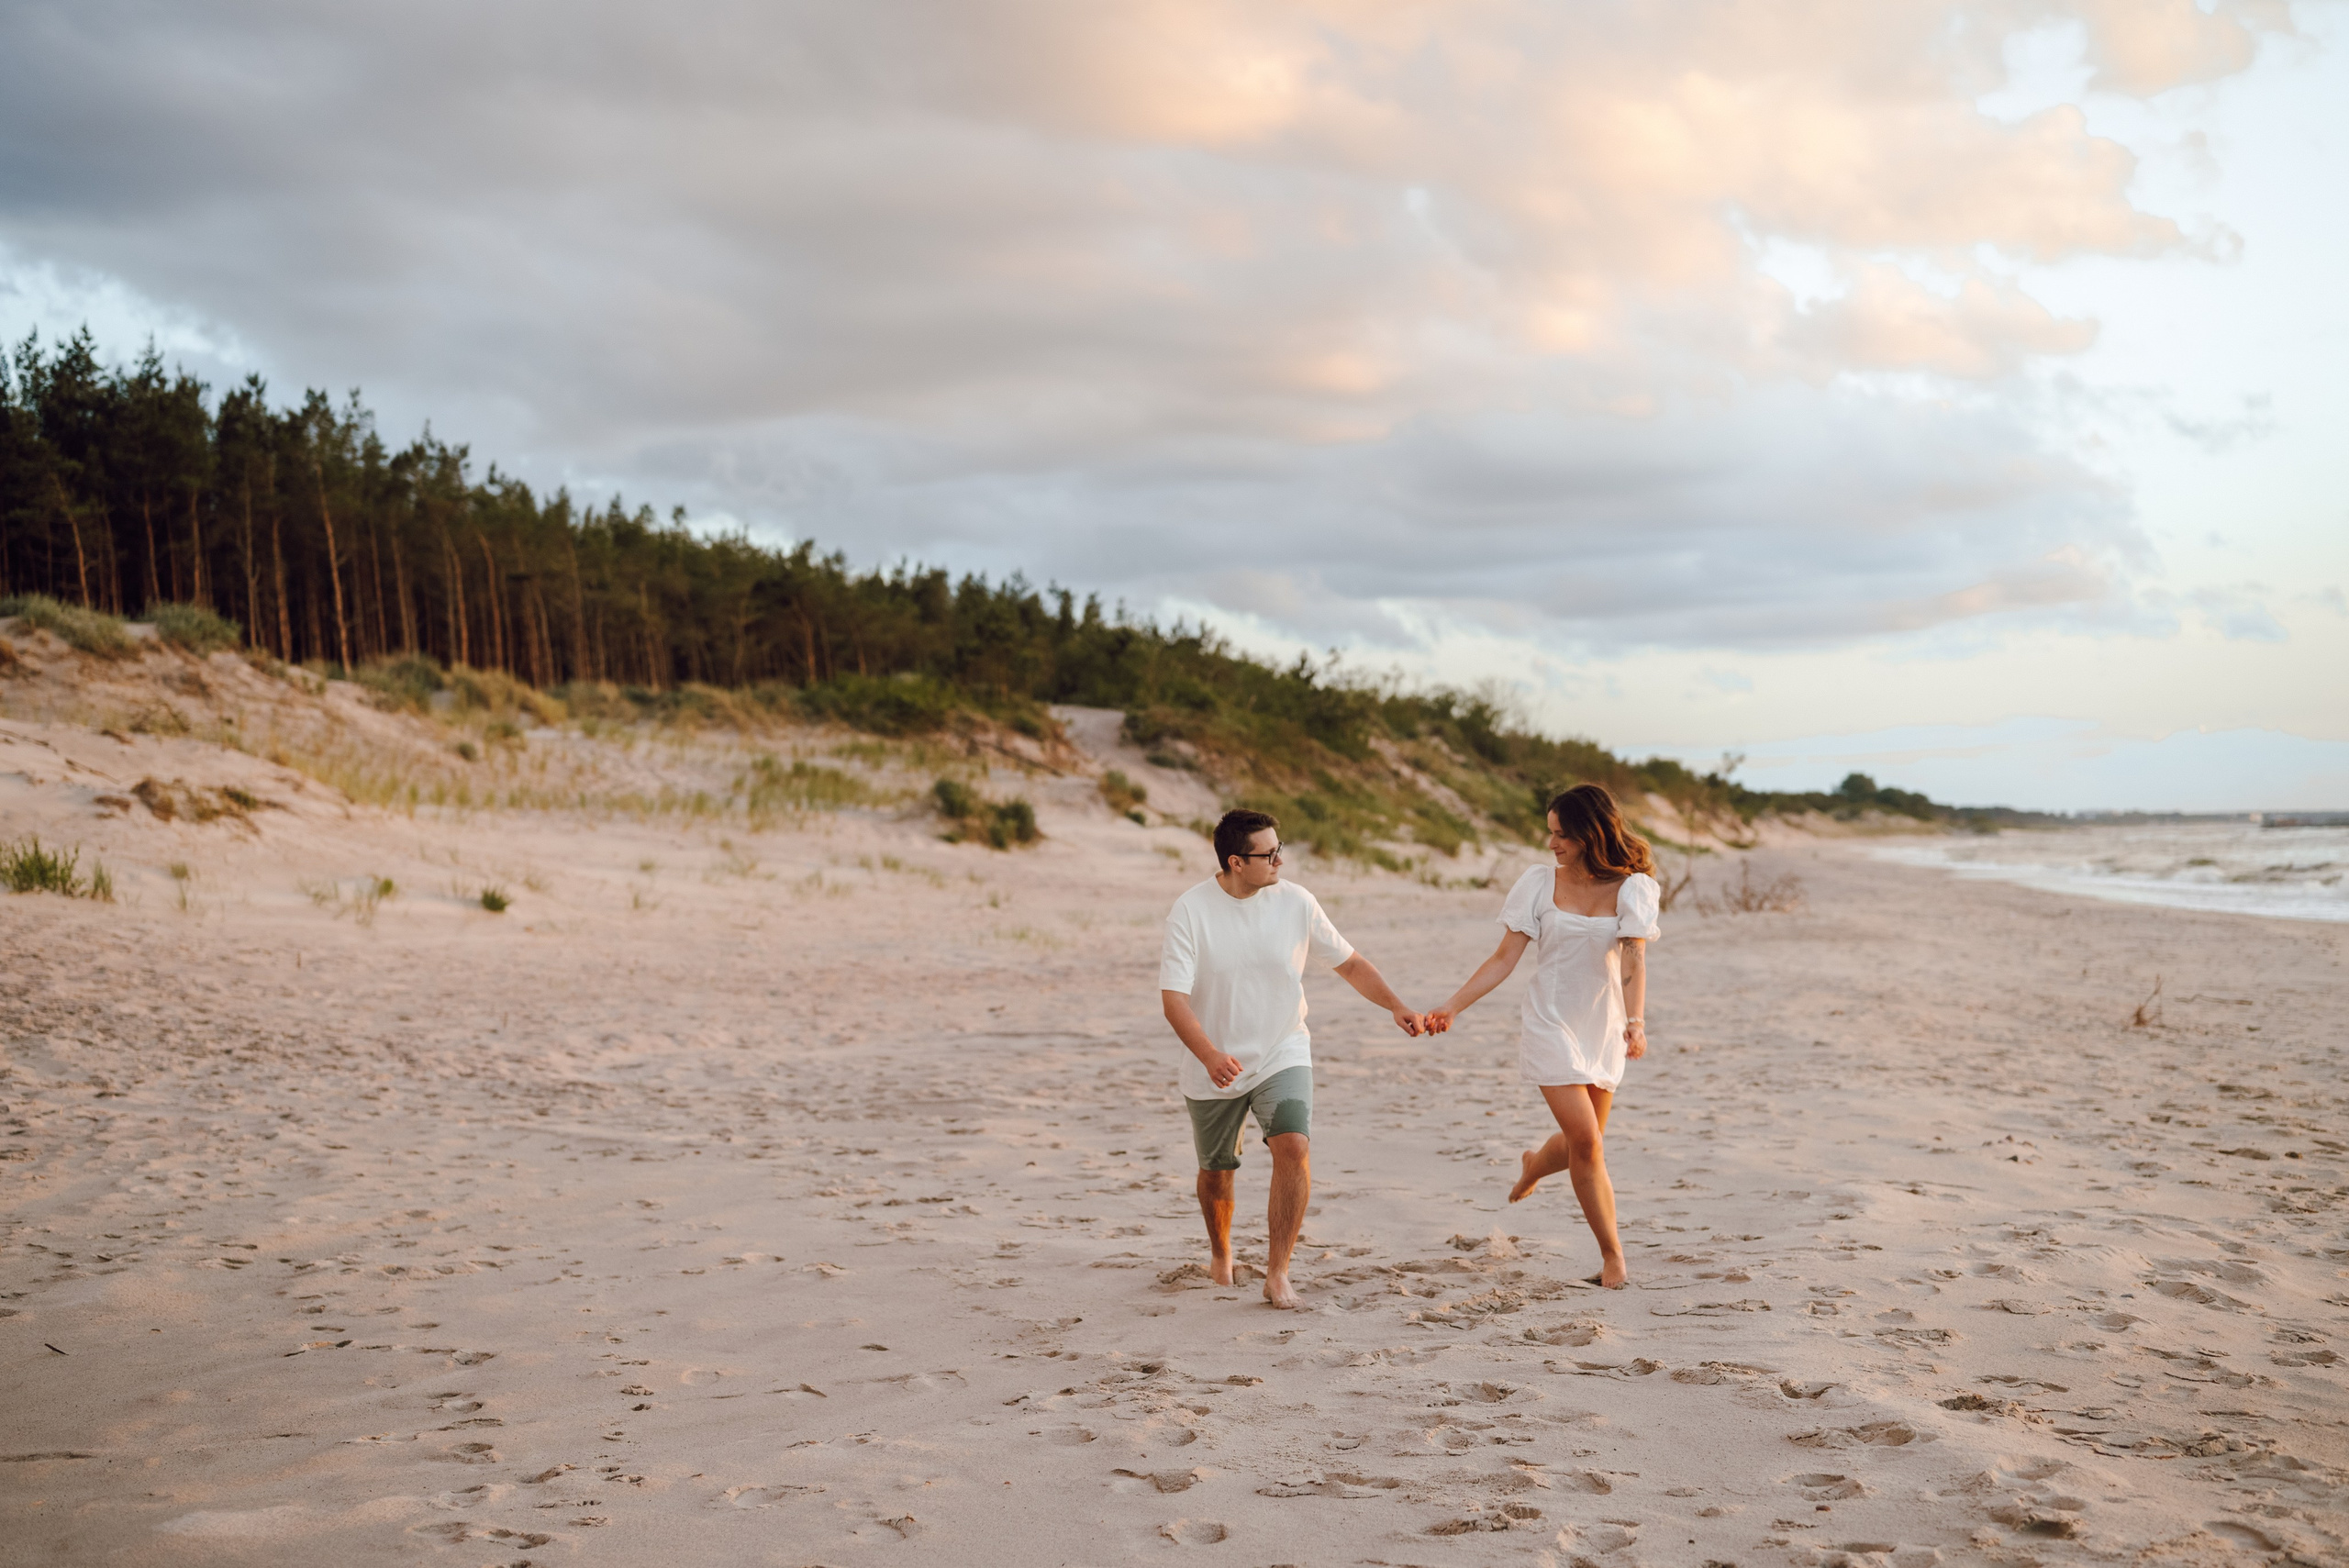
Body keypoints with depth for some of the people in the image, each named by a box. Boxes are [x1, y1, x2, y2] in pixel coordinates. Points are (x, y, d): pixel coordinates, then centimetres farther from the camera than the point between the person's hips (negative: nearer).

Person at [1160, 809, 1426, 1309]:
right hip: (1213, 1069, 0)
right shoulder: (1190, 911, -14)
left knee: (1293, 1147, -23)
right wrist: (1210, 1056, -36)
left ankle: (1277, 1273, -14)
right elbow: (1173, 997, -20)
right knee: (1216, 1173, 13)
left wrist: (1395, 1006, -9)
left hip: (1282, 1056, 0)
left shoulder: (1295, 902, -7)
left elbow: (1349, 963, 5)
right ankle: (1220, 1254, 44)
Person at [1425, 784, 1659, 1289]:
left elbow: (1633, 961, -14)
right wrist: (1451, 1007, -7)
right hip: (1550, 1022, -2)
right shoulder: (1540, 883, -4)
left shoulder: (1630, 888, -4)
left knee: (1583, 1142, 11)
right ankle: (1612, 1256, 2)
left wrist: (1636, 1022, -29)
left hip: (1604, 1025, 2)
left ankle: (1533, 1166, 47)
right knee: (1586, 1142, -12)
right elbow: (1504, 958, -1)